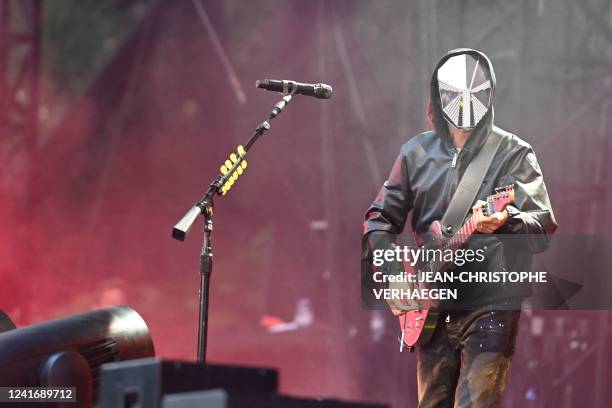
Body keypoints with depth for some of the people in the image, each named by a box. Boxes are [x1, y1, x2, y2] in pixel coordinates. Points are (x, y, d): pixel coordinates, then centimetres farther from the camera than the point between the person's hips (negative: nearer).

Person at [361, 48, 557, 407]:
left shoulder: (514, 154, -3)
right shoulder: (417, 152, 9)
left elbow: (544, 228, -13)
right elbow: (381, 217, 14)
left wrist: (504, 223, -35)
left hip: (490, 306, -5)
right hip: (433, 307, 5)